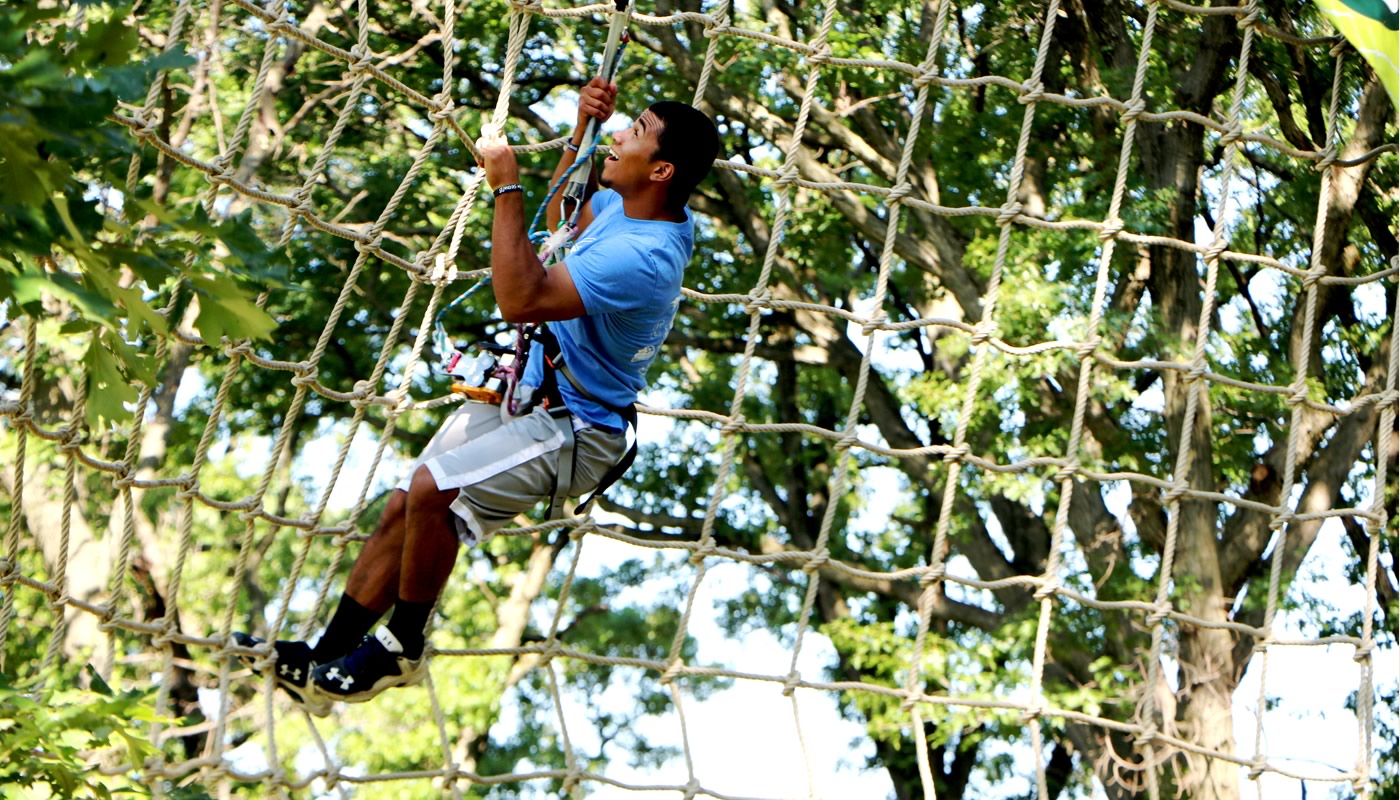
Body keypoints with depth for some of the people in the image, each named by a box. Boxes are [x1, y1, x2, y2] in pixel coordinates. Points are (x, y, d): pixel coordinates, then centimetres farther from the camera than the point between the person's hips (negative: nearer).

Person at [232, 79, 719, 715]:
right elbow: (561, 223, 26)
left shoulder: (642, 257, -29)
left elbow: (521, 300, -37)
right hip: (524, 392, 10)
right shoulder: (624, 206, 2)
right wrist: (582, 128, 13)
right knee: (404, 507, 6)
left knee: (432, 488, -28)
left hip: (572, 430, -10)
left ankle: (402, 649, -5)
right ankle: (321, 661, 13)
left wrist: (507, 188, -30)